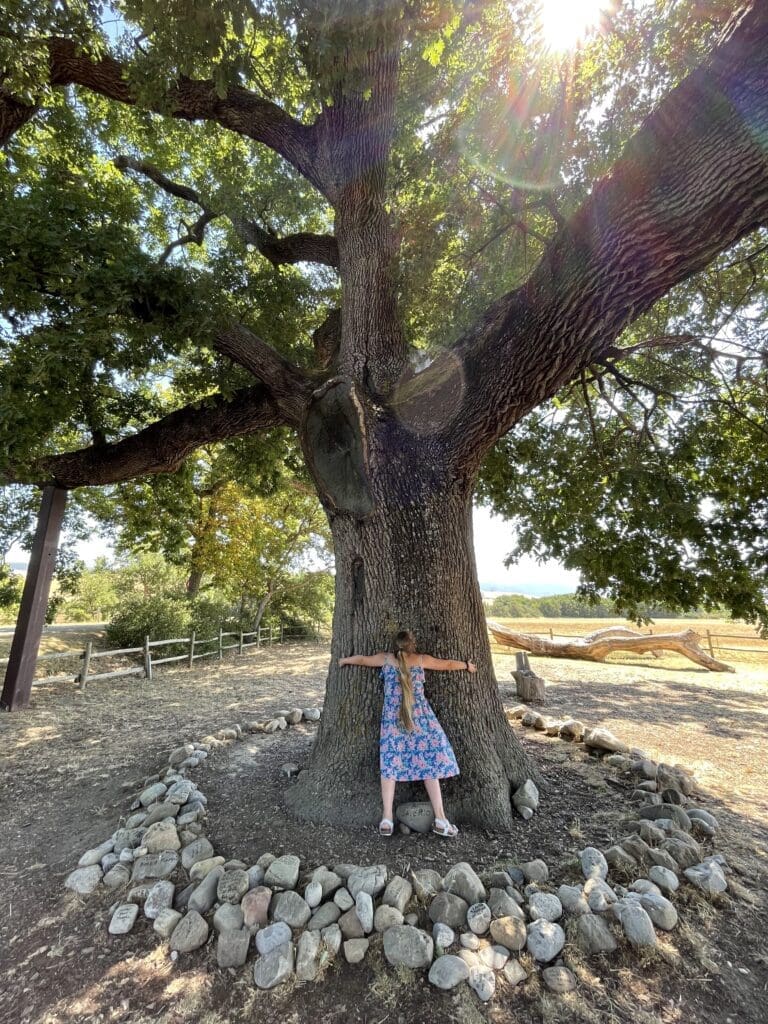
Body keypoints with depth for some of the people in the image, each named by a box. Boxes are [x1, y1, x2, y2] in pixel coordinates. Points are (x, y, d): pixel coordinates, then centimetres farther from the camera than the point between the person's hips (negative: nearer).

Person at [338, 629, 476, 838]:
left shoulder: (385, 658, 5)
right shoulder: (421, 659, 4)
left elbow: (362, 659, 19)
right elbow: (447, 665, 16)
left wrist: (344, 660, 38)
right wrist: (467, 665, 34)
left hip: (392, 720, 1)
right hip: (420, 718, -1)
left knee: (390, 765, 9)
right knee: (429, 764, 6)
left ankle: (387, 820, 10)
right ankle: (440, 820, 9)